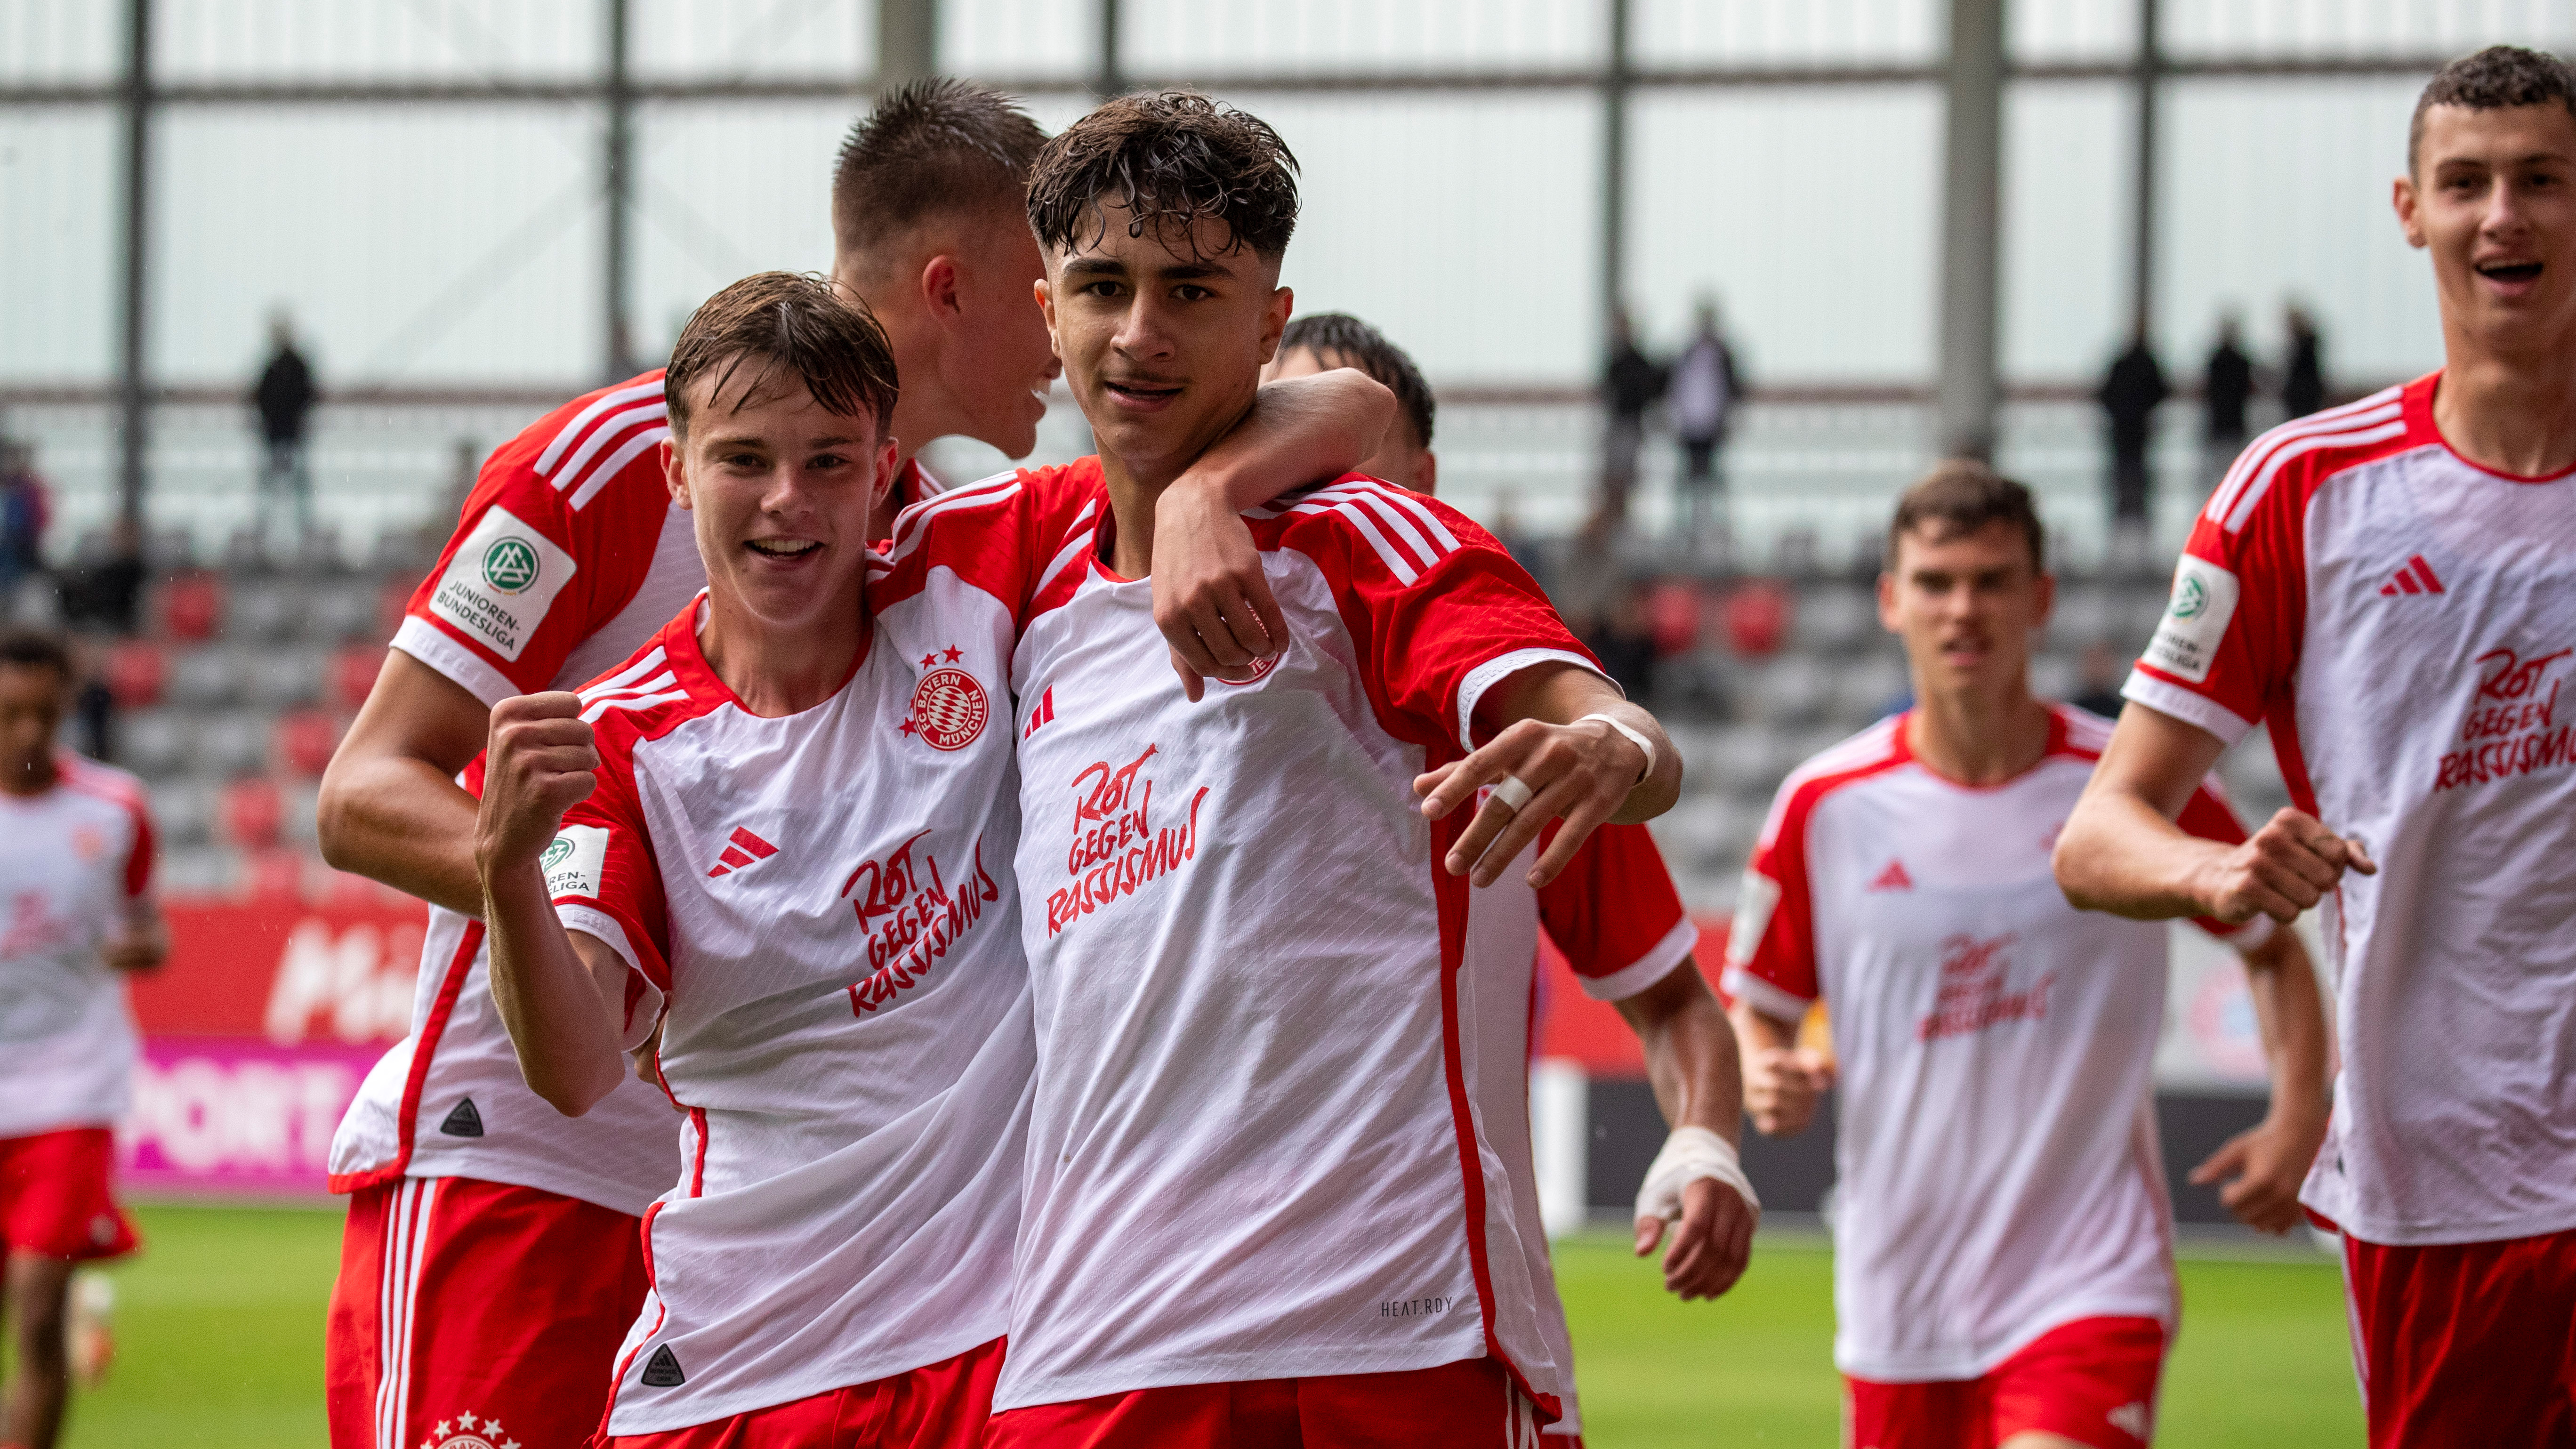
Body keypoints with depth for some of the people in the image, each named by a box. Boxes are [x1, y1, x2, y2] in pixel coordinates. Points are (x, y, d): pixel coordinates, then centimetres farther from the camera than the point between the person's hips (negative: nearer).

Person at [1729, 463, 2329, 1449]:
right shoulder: (1824, 806, 1)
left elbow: (2274, 948, 12)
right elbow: (1758, 1011, 11)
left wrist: (2299, 1119, -3)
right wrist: (1766, 1080, -12)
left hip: (2089, 1285, -3)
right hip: (1897, 1301, 3)